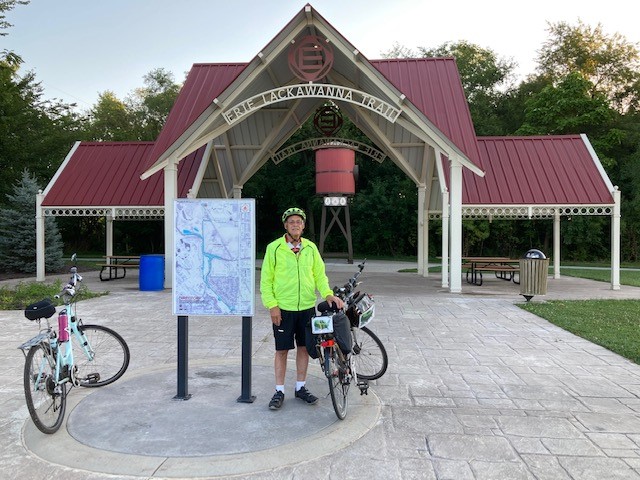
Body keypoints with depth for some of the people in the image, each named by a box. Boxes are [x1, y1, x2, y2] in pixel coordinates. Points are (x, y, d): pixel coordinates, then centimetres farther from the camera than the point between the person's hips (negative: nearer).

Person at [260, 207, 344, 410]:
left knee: (304, 347, 12)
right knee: (282, 350, 4)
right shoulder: (274, 248, -4)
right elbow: (266, 280, -3)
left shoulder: (311, 248, 6)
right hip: (283, 309, -3)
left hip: (307, 307, 3)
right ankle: (279, 391, 18)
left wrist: (328, 294, -9)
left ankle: (301, 388, 27)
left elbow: (319, 275, 8)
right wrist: (272, 305, -11)